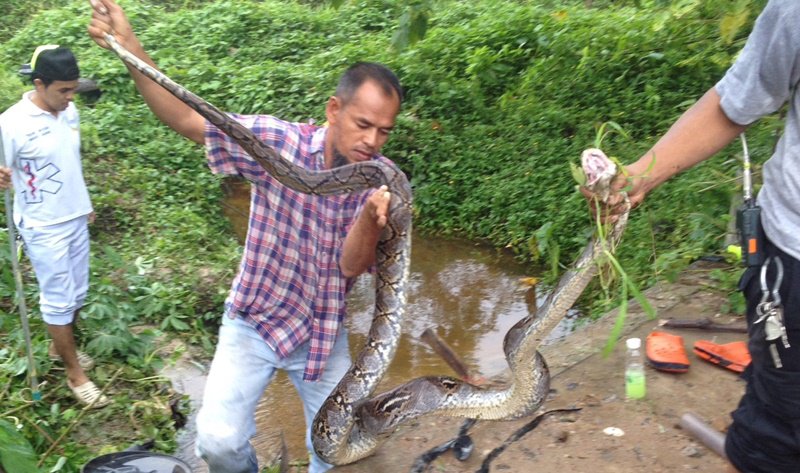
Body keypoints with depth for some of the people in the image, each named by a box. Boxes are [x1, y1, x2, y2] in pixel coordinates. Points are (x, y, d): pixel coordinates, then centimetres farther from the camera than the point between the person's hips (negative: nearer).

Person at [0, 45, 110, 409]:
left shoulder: (69, 112, 1)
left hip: (76, 219, 7)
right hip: (44, 228, -7)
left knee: (77, 292, 17)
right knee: (59, 299, 4)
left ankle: (60, 347, 40)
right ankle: (74, 373, 18)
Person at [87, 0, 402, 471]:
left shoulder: (384, 180, -13)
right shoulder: (276, 140, -19)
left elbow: (353, 266, -20)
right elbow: (184, 119, -19)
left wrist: (370, 217, -40)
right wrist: (128, 44, -30)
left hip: (324, 332, 2)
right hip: (255, 321, -1)